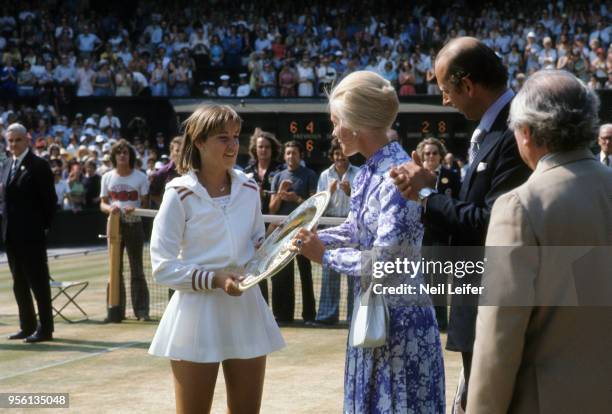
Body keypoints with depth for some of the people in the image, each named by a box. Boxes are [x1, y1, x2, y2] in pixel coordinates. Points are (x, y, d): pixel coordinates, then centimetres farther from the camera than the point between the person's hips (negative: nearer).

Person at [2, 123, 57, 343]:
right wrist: (6, 225, 7)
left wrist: (43, 226, -9)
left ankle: (45, 328, 3)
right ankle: (27, 326, 18)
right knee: (19, 283, 11)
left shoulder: (39, 166, -8)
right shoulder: (8, 165, 13)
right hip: (11, 233, 7)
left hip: (31, 234, -7)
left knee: (38, 281, -2)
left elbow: (50, 200, -9)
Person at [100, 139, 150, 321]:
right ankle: (117, 310, 10)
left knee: (137, 270, -2)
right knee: (115, 270, 4)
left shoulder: (140, 177, 0)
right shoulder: (107, 177, 9)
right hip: (114, 225, 3)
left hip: (134, 226, -3)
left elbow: (145, 204, -1)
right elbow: (102, 203, 10)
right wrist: (109, 208, -14)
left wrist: (135, 209, -22)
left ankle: (141, 311, 0)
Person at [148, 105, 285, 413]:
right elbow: (163, 266, -11)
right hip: (198, 314, -5)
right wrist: (214, 279, -21)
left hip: (245, 310, 5)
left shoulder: (249, 189, 5)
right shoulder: (180, 194, -11)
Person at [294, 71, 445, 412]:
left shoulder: (397, 176, -23)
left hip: (399, 313, -9)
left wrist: (324, 255, -15)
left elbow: (383, 261, -26)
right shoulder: (369, 172, 6)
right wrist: (312, 238, 4)